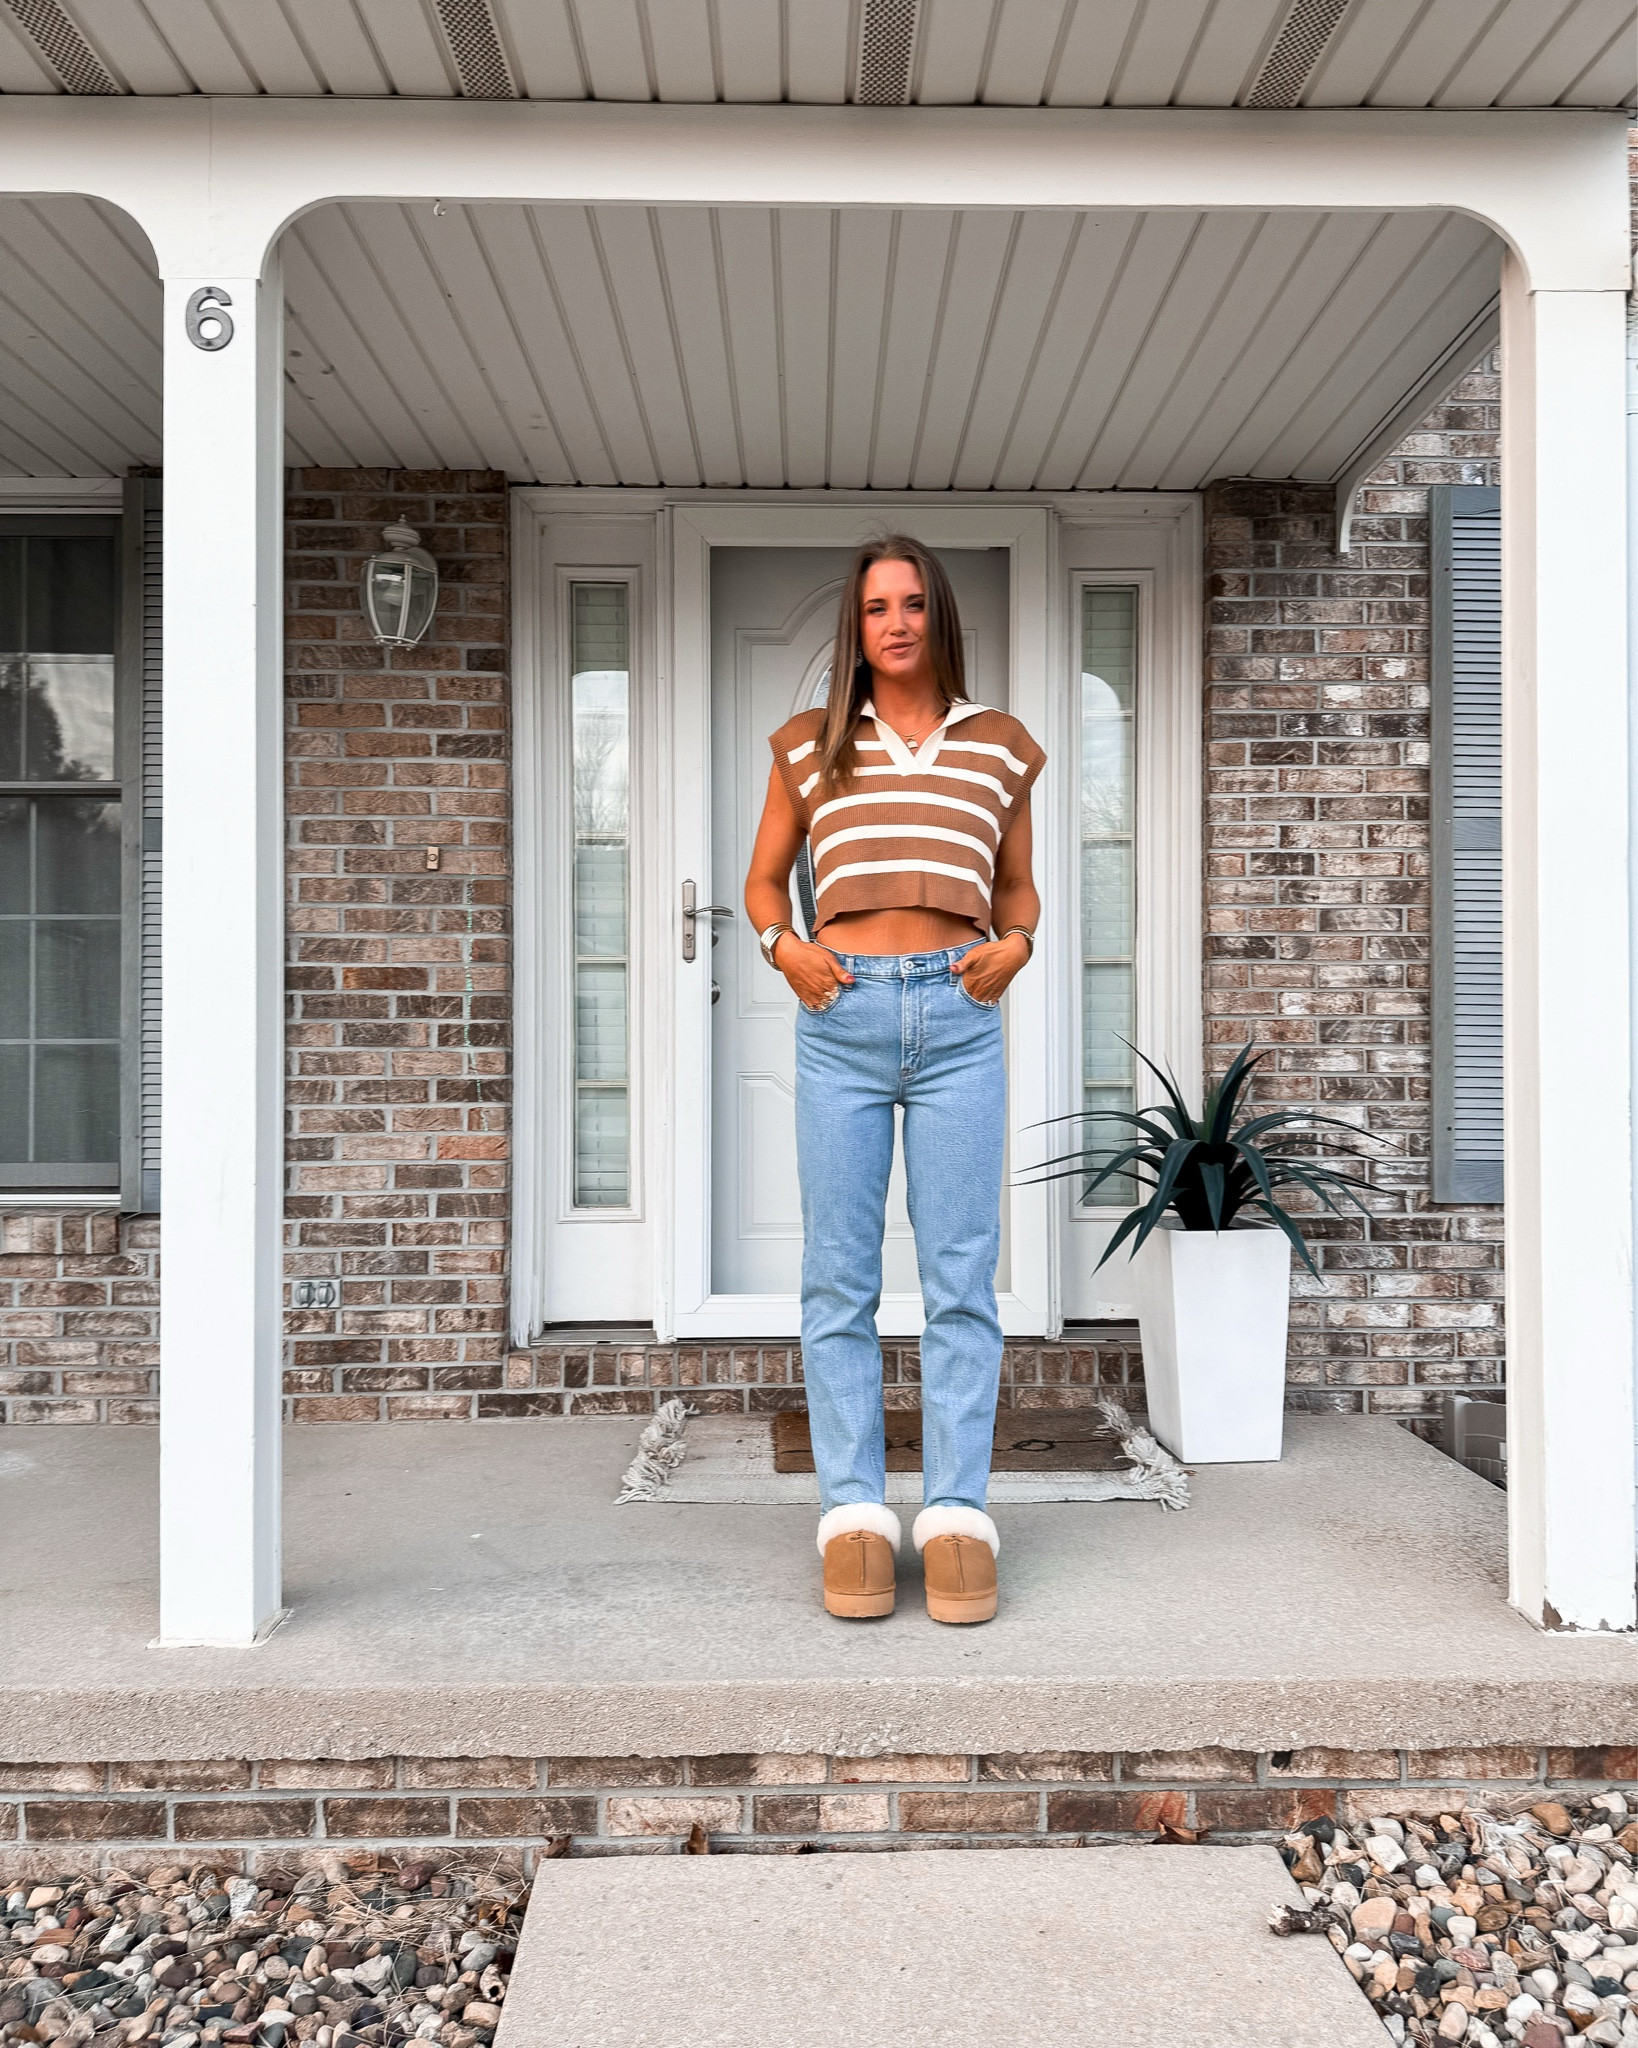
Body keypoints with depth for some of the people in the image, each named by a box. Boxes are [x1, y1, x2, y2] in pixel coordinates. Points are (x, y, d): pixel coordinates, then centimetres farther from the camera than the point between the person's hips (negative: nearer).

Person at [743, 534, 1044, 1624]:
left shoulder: (1000, 745, 14)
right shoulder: (809, 746, 13)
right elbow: (765, 879, 20)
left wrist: (1016, 943, 1)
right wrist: (784, 947, 0)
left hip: (960, 1017, 0)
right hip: (843, 1014, 0)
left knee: (962, 1275, -1)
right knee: (839, 1276, 1)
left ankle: (957, 1513, 6)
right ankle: (854, 1511, 9)